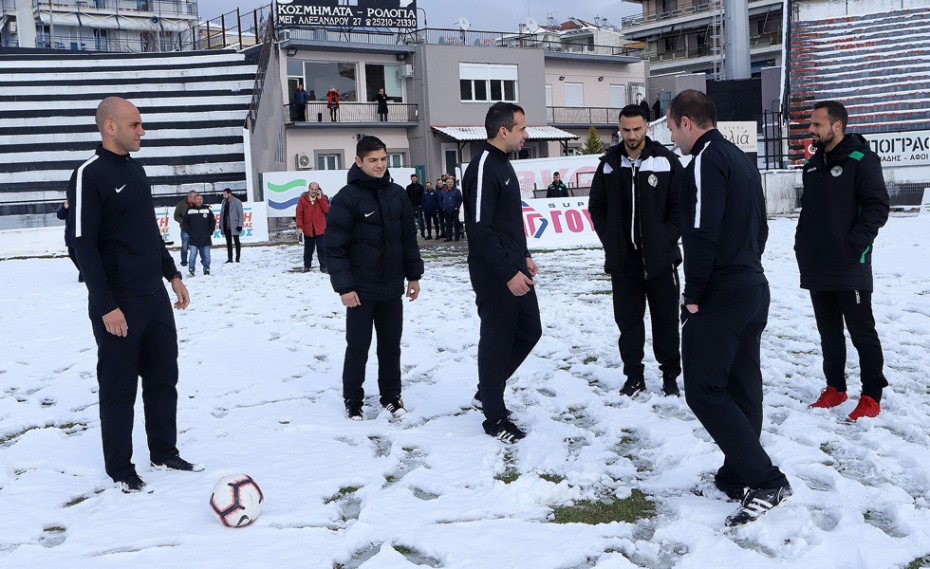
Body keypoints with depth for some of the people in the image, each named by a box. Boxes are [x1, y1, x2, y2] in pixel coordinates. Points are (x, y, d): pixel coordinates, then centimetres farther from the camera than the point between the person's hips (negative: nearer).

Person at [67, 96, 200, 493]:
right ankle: (119, 468, 16)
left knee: (164, 377, 13)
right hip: (118, 304, -8)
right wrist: (106, 306, -20)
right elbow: (84, 244, -16)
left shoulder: (135, 169, 13)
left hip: (155, 296, 8)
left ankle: (164, 452, 26)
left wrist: (172, 274, 16)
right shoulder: (89, 175, -12)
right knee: (119, 386, 3)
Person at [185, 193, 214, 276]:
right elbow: (186, 223, 10)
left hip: (206, 238, 1)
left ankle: (206, 270, 13)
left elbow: (213, 222, 11)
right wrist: (190, 232, 1)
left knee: (206, 255, 3)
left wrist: (210, 232, 3)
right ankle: (191, 270, -3)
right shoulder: (190, 211, 3)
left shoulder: (208, 210, 6)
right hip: (194, 239, -1)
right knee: (193, 255, -8)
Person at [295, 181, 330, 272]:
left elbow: (327, 210, -10)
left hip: (320, 229, 0)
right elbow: (299, 214, -3)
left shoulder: (322, 198, 2)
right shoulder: (303, 199, -2)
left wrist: (320, 199, -14)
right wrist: (299, 226, -9)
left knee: (322, 248, -4)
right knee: (308, 249, 13)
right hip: (308, 229, 0)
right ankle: (307, 265, 28)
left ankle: (323, 267, 1)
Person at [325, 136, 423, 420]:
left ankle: (391, 395, 26)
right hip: (361, 289, -4)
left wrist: (413, 275, 11)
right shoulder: (346, 198, -10)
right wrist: (344, 286, -15)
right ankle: (353, 399, 19)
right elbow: (335, 247, -12)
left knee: (391, 344, 12)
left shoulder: (397, 194, 7)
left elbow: (409, 238, 13)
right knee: (358, 346, 5)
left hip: (392, 287, 5)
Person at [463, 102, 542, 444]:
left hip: (514, 271, 10)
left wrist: (524, 257, 17)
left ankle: (488, 390, 31)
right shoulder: (482, 168, -17)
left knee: (529, 331, 16)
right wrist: (509, 273, -22)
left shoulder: (503, 165, 14)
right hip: (494, 276, -10)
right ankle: (494, 417, 14)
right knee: (497, 340, 0)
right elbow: (481, 229, -23)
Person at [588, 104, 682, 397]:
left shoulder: (666, 161, -3)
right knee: (628, 320, 8)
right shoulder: (609, 163, 5)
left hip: (660, 258, -2)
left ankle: (670, 374, 21)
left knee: (666, 319, 7)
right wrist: (610, 240, 2)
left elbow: (680, 205, 0)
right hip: (622, 260, 2)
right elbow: (596, 206, 12)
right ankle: (634, 376, 19)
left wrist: (667, 239, -9)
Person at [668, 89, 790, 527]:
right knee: (742, 387, 13)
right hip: (754, 288, 10)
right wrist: (745, 268, 18)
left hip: (719, 295, -10)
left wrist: (694, 294, -15)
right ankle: (738, 475, 21)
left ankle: (764, 480, -9)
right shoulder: (742, 160, 17)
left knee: (704, 390, -5)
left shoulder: (706, 161, -14)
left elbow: (703, 234, -22)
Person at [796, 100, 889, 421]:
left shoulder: (861, 160, -8)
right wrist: (802, 244, 11)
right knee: (829, 332, 14)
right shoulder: (813, 165, 14)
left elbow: (878, 207, -13)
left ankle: (871, 397, 9)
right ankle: (835, 388, 26)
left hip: (849, 268, -7)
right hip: (816, 267, 7)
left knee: (862, 332, 1)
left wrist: (853, 245, -18)